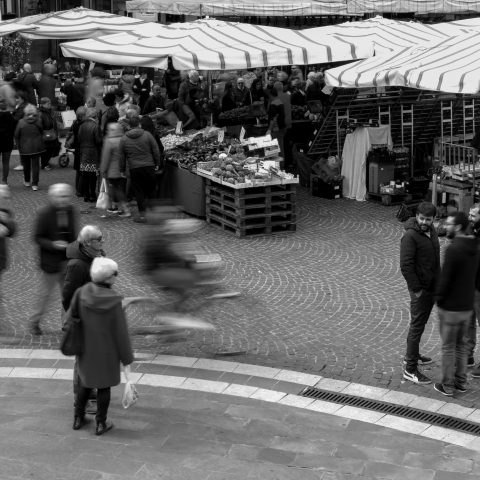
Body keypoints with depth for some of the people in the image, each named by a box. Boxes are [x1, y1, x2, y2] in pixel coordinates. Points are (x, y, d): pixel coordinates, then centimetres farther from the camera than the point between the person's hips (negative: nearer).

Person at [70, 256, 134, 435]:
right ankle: (101, 423, 22)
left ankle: (78, 418, 30)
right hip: (107, 352, -3)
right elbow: (121, 333, -18)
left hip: (87, 349, 3)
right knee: (104, 385, 14)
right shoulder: (114, 302, -25)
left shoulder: (82, 293, -18)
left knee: (86, 382, 23)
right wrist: (126, 359, -7)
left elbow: (72, 315, -5)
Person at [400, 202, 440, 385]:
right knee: (417, 326, -7)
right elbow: (406, 265, -24)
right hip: (420, 289, -9)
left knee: (420, 322, 22)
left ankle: (412, 355, 39)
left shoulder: (431, 231, 7)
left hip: (432, 287, 9)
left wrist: (439, 283, 15)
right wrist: (416, 289, -22)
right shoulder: (410, 236, -20)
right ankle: (410, 369, -4)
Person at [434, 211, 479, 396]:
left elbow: (445, 277, -20)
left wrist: (438, 297, -5)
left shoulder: (454, 249, -23)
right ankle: (461, 381, 27)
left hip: (450, 308, -7)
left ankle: (447, 386, 15)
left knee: (448, 347, 5)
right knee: (460, 344, 20)